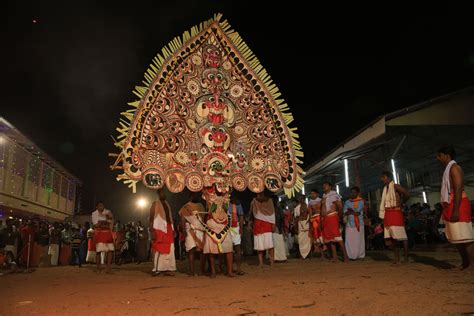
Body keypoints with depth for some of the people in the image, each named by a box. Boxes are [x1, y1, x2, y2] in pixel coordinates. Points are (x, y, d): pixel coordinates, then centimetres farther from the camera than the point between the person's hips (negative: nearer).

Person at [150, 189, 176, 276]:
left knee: (169, 250, 5)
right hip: (160, 229, -7)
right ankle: (156, 269, -2)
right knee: (159, 250, -7)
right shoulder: (155, 204, -1)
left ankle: (167, 269, 9)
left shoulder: (167, 204, 18)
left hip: (168, 229, 7)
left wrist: (173, 230, 13)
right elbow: (151, 219, -6)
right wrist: (153, 231, -15)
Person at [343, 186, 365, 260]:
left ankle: (360, 255, 7)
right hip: (349, 224, 2)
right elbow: (345, 213, 0)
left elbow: (358, 212, -8)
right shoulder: (347, 202, 11)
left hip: (359, 224, -2)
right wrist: (354, 212, -12)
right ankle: (351, 255, 1)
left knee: (359, 240, -1)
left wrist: (350, 211, -6)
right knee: (349, 240, -4)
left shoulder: (361, 201, 3)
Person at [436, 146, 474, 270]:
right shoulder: (448, 169, 21)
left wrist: (456, 210, -24)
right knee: (457, 238, 9)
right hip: (450, 206, 10)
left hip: (458, 206, -10)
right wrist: (447, 210, 19)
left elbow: (458, 189, -18)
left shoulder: (454, 167, -8)